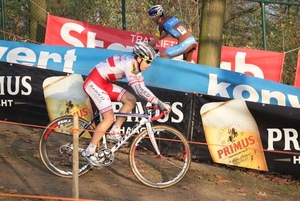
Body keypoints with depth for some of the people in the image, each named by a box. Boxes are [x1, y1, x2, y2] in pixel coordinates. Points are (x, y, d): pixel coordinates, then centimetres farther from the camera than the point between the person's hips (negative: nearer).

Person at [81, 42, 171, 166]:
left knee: (131, 100, 3)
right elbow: (139, 89, -32)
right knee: (109, 118, -14)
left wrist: (157, 103, -2)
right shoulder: (130, 64, -24)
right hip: (94, 82, -10)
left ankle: (113, 133, 9)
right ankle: (89, 151, -4)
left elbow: (140, 88, 7)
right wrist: (159, 103, -34)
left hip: (103, 83, 10)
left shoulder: (135, 65, 6)